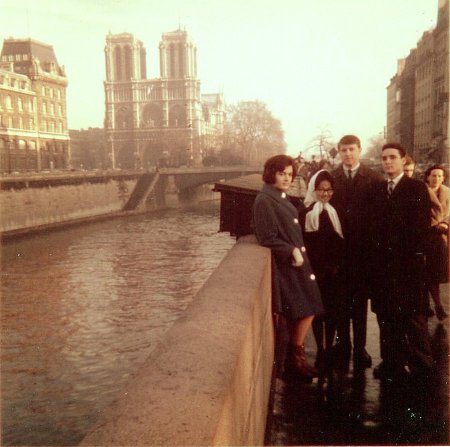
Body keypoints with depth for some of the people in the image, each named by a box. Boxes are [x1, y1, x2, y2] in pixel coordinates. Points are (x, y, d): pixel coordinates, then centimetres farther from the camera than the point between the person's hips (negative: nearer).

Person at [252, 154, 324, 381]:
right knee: (306, 312, -3)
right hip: (284, 265, -9)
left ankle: (295, 359, 23)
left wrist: (297, 251, 6)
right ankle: (295, 360, 15)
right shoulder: (264, 200, -15)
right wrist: (292, 251, -19)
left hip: (295, 261, 9)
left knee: (300, 314, 10)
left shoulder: (281, 197, 13)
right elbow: (267, 238, -18)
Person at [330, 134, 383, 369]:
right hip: (338, 248, 1)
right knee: (341, 299, 8)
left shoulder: (374, 178, 0)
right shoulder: (331, 178, 3)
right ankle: (343, 345, 20)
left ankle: (359, 347, 18)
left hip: (364, 247, -1)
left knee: (361, 299, 8)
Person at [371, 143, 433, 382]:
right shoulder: (378, 190, 14)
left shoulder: (416, 188, -2)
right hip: (383, 262, 5)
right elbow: (376, 225, 10)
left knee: (413, 315, 1)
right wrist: (377, 252, 1)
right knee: (386, 315, 9)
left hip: (408, 263, -5)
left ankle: (421, 366, 13)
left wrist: (411, 253, -13)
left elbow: (421, 224, -9)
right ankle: (392, 363, 20)